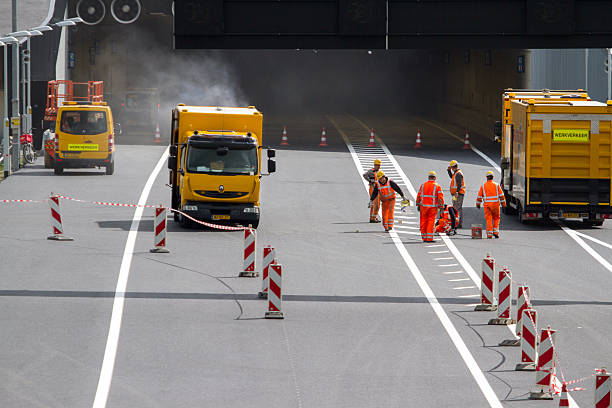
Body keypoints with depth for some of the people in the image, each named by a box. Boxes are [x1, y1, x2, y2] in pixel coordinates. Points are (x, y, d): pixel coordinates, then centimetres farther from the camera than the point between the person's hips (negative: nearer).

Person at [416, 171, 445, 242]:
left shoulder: (423, 185, 4)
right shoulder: (437, 186, -4)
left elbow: (418, 196, 7)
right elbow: (440, 197, -7)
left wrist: (418, 205, 15)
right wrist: (441, 206, -2)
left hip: (423, 206, 2)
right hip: (433, 207, -2)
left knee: (424, 221, 10)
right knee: (431, 222, 0)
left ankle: (424, 237, 13)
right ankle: (429, 238, -6)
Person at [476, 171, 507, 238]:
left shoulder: (483, 186, 1)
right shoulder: (496, 185, 0)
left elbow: (479, 196, 5)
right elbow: (501, 195, -1)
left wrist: (478, 204, 17)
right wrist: (503, 203, 6)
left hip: (487, 205, 0)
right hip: (495, 205, 0)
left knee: (488, 219, 2)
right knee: (496, 218, 15)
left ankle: (489, 234, -4)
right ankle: (495, 232, 8)